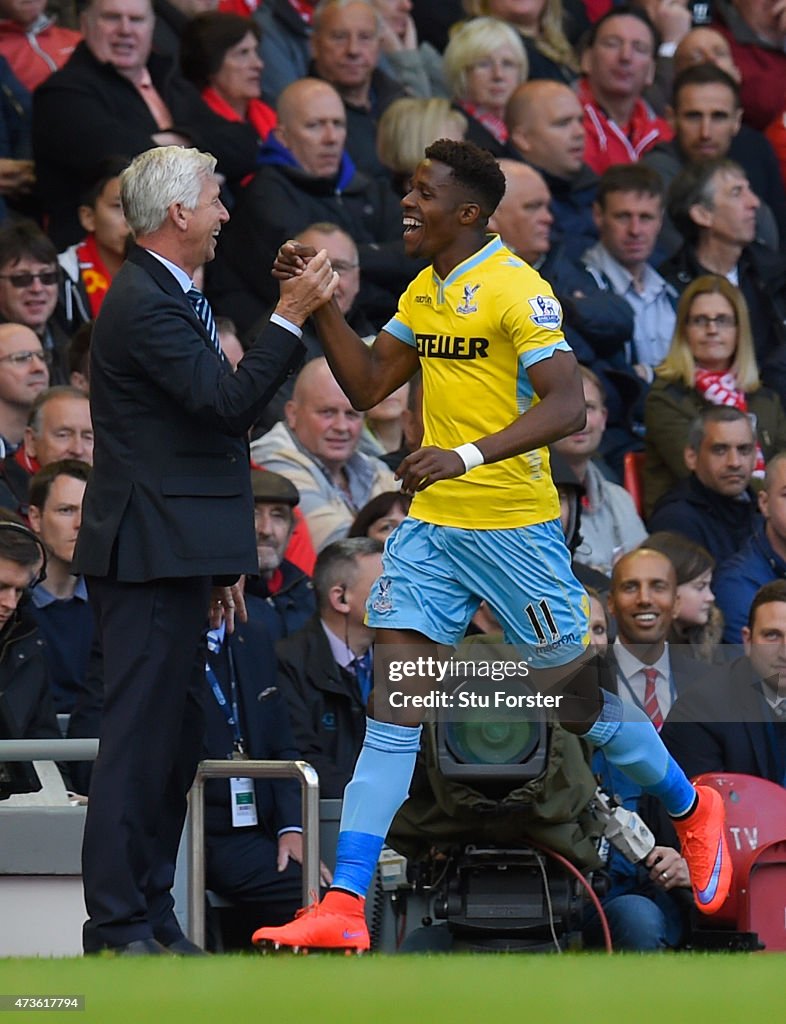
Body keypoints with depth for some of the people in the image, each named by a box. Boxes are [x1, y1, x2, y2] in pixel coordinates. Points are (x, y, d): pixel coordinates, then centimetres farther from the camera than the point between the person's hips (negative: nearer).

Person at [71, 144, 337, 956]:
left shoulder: (165, 297, 19)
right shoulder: (143, 304, -15)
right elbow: (229, 401, -23)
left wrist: (216, 566, 25)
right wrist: (290, 317, -19)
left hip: (174, 556, 11)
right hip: (148, 554, -11)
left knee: (175, 737, 13)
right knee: (140, 736, -9)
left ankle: (151, 916, 17)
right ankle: (117, 925, -8)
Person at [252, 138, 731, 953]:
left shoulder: (517, 290, -14)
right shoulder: (424, 291, 11)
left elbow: (566, 406, -22)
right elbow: (367, 385, 17)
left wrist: (466, 456, -33)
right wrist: (321, 305, 4)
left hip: (513, 527, -7)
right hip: (431, 524, 7)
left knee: (581, 702, 8)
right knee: (391, 705, -5)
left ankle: (691, 811, 36)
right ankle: (344, 908, -11)